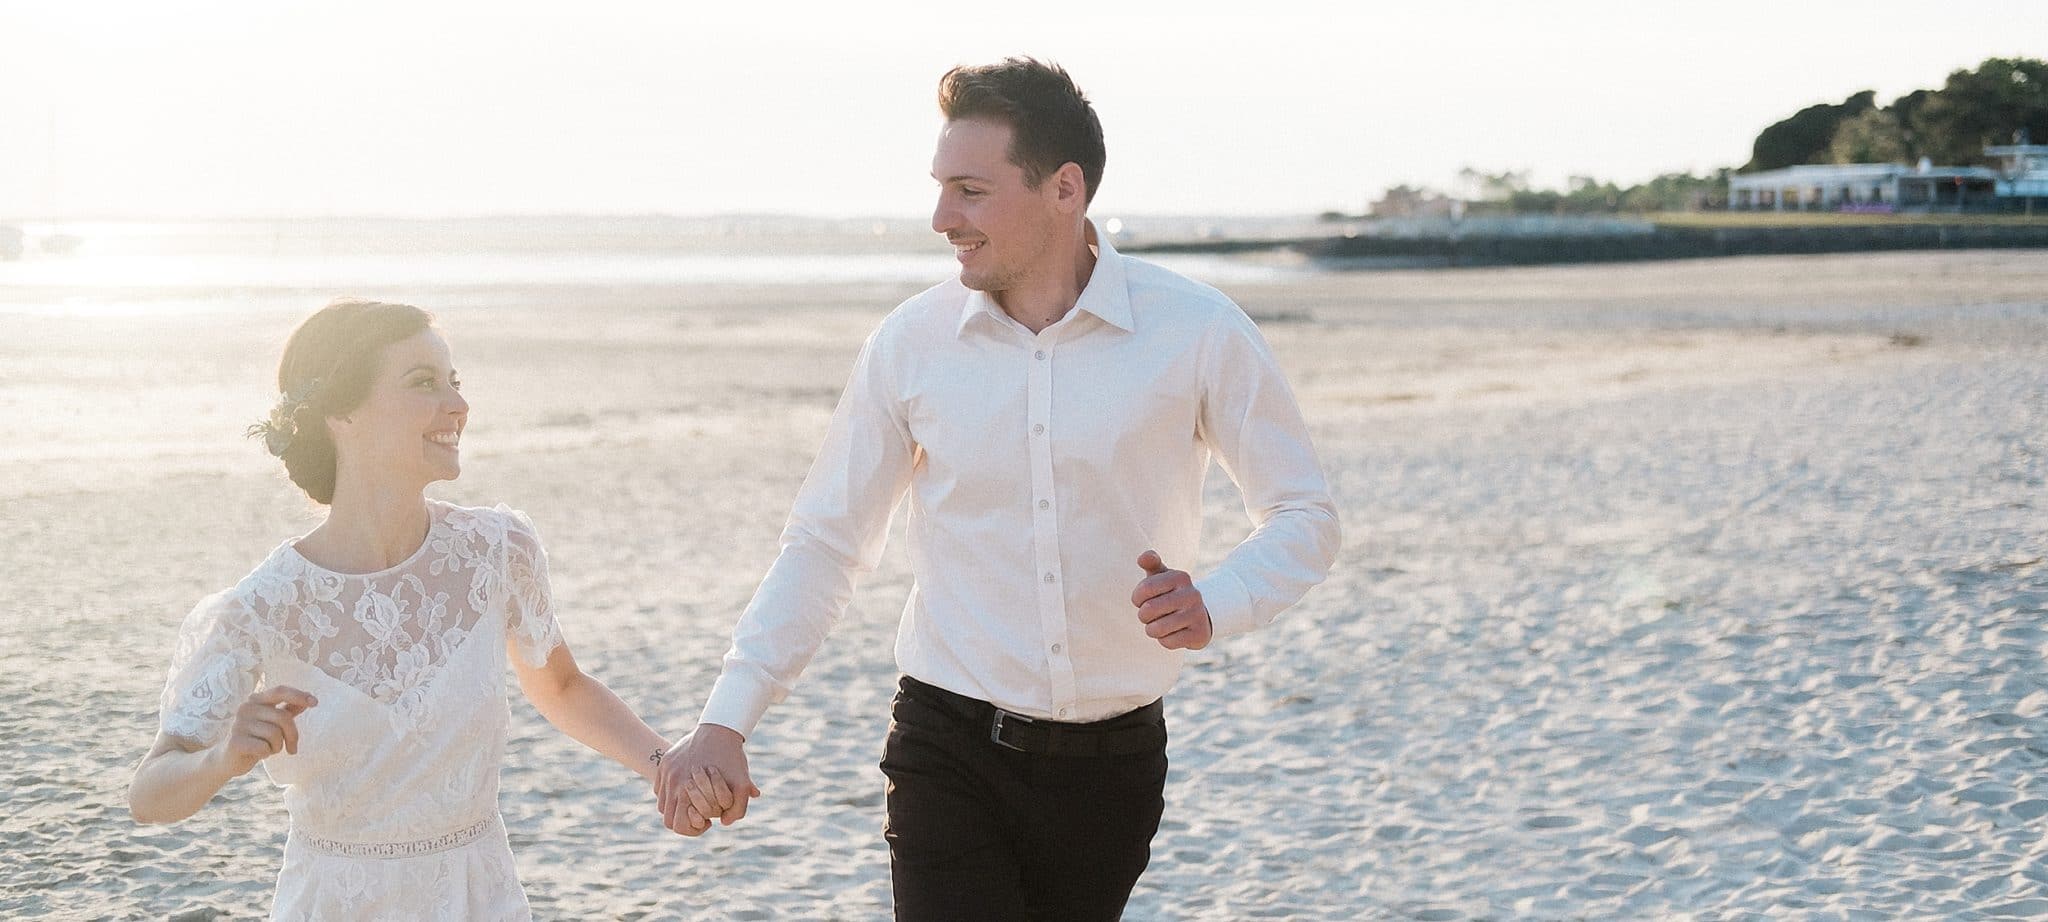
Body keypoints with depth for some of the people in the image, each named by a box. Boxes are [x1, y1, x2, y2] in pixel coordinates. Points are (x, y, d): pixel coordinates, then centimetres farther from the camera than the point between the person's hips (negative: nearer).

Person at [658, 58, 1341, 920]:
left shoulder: (1198, 333, -7)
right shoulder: (910, 344, -2)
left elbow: (1304, 516, 1)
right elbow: (824, 543, 4)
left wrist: (1211, 606, -19)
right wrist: (725, 720, -5)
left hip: (1112, 760, 0)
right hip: (949, 755, 0)